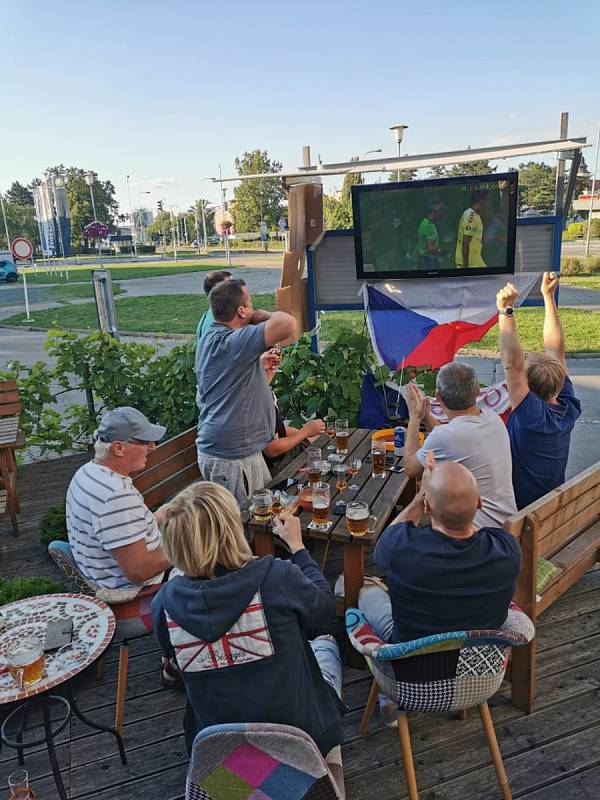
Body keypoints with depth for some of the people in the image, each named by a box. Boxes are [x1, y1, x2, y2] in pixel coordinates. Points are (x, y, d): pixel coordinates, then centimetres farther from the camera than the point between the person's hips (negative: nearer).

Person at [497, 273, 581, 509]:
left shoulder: (533, 415, -30)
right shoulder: (568, 408, -11)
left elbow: (512, 363, -38)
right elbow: (555, 349, -4)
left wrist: (505, 311, -37)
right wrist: (548, 296, -2)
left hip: (520, 507, -8)